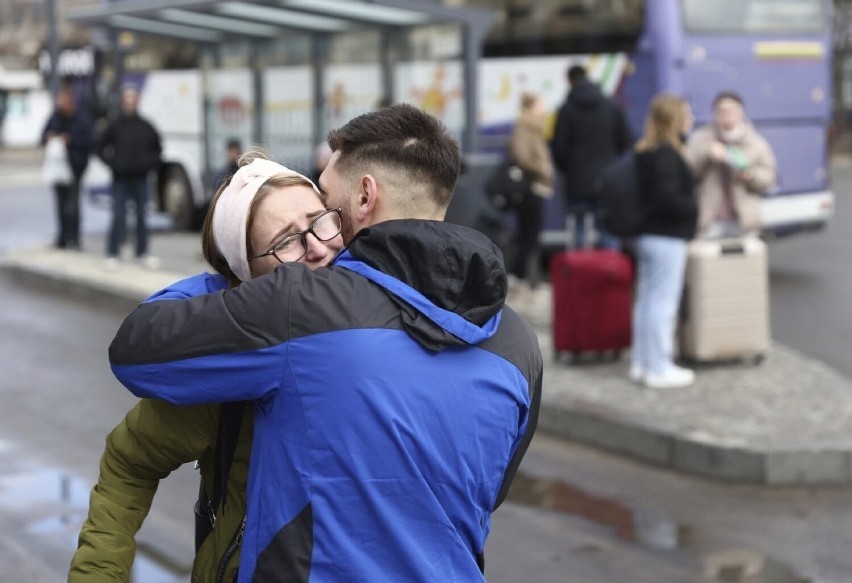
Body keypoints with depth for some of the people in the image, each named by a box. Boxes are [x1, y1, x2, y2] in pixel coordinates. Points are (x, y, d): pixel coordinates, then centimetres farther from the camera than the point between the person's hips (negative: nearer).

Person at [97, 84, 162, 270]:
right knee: (118, 217, -2)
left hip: (140, 178, 2)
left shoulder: (145, 126, 4)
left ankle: (143, 253, 16)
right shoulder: (115, 126, -2)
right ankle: (112, 254, 4)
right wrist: (111, 162, -5)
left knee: (142, 216, 7)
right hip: (120, 179, -2)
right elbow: (101, 147, 5)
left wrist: (151, 163, 1)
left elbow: (157, 148, 15)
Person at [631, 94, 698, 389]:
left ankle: (641, 362, 22)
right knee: (663, 302, -4)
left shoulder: (645, 152, 11)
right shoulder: (667, 155, -18)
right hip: (667, 238, -10)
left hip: (647, 235, 10)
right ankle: (659, 369, 1)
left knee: (647, 299, 14)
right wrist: (699, 208, -13)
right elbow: (668, 198, -25)